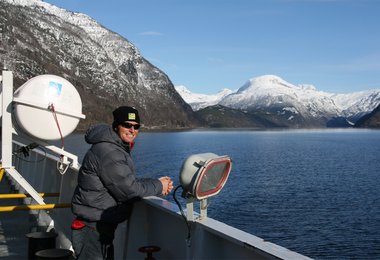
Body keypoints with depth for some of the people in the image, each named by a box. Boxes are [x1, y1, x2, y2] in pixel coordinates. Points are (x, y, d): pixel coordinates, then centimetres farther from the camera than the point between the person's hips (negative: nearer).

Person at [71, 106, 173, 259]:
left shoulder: (118, 148, 13)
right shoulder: (108, 153, -22)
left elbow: (128, 181, 14)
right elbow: (129, 190, -22)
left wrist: (157, 183, 0)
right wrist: (158, 187, -9)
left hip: (103, 227, 11)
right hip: (92, 229, -11)